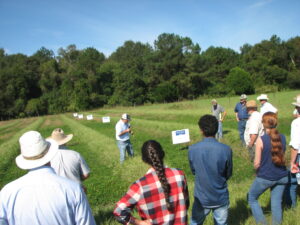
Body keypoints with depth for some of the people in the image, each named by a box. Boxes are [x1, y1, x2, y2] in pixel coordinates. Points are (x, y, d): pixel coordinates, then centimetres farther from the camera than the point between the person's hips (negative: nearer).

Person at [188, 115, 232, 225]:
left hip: (201, 198, 0)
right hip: (221, 197, 0)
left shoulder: (192, 149, -16)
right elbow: (228, 174, -3)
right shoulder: (226, 150, -17)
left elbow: (193, 171, -1)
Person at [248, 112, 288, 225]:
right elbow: (282, 156, 11)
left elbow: (257, 163, -14)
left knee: (252, 198, 17)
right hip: (282, 176, 5)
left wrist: (257, 169, 6)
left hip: (265, 177, -5)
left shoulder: (261, 139, -19)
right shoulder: (282, 137, -4)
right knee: (277, 202, 18)